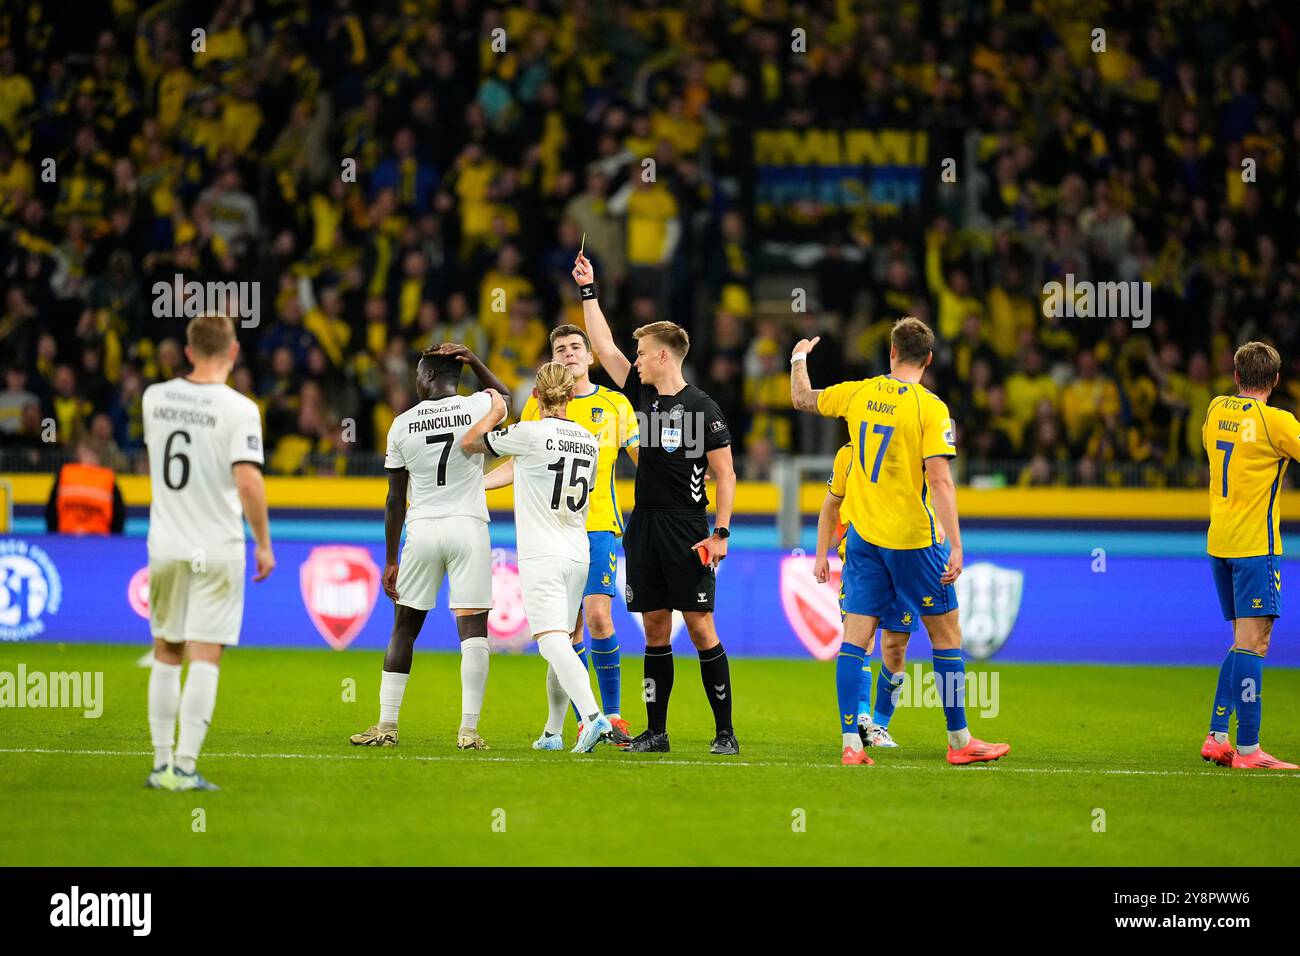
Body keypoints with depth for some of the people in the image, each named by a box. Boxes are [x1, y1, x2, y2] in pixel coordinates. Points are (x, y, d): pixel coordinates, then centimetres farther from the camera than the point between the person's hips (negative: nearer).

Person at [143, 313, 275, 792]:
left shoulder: (155, 398, 3)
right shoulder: (239, 409, -12)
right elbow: (248, 480, -19)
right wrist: (264, 544, -10)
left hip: (165, 546, 4)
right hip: (216, 550, -4)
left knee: (166, 654, 14)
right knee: (204, 658, -3)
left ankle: (162, 763, 15)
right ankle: (185, 767, -9)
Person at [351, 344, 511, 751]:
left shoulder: (402, 425, 1)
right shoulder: (476, 409, -2)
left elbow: (396, 500, 5)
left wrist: (391, 559, 10)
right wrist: (474, 362, 15)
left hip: (421, 530, 1)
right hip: (468, 526, -1)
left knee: (404, 628, 12)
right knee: (473, 628, -1)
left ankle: (387, 724, 12)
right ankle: (469, 729, -7)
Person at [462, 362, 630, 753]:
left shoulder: (530, 433, -9)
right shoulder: (589, 441, 10)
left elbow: (469, 443, 2)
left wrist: (496, 412, 18)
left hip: (541, 555, -7)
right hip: (578, 555, 7)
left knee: (552, 641, -15)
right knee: (560, 645, 16)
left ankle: (594, 719, -32)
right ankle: (552, 733, 23)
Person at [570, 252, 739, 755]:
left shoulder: (703, 408, -6)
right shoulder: (643, 395, 11)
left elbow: (726, 474, -6)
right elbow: (603, 346, 18)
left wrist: (721, 532, -13)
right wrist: (588, 291, 18)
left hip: (687, 533, -6)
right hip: (644, 527, 6)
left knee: (700, 627, -6)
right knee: (655, 629, 6)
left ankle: (725, 731, -2)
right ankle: (656, 732, 9)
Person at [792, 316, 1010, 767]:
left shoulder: (858, 394, 3)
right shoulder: (930, 408, -12)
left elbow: (802, 399, 21)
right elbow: (940, 481, -18)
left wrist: (799, 359, 41)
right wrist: (955, 546, -19)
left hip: (863, 535, 4)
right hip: (911, 538, -4)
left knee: (856, 637, 4)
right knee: (946, 633, 7)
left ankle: (850, 743, -2)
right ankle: (959, 741, 12)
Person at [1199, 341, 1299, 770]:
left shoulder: (1216, 409, 9)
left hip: (1218, 541, 7)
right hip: (1255, 542, -7)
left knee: (1244, 641, 16)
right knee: (1253, 642, -9)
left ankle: (1216, 737, 12)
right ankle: (1247, 749, -12)